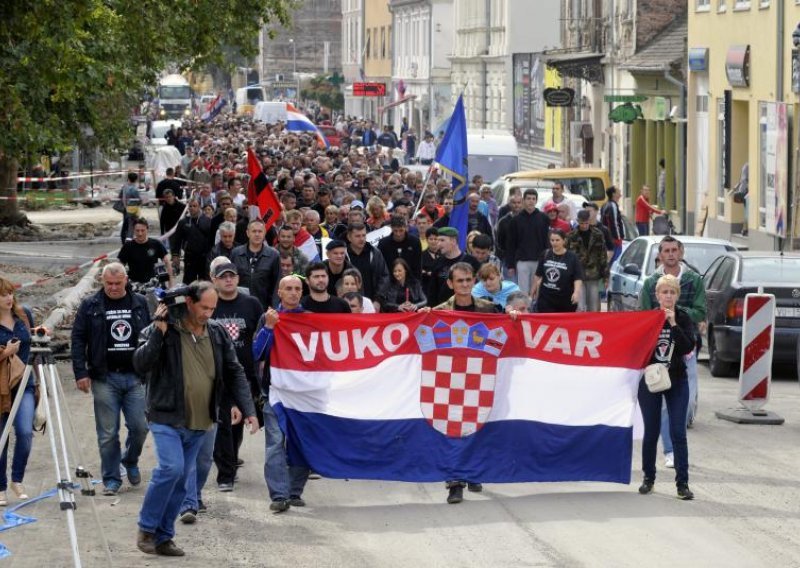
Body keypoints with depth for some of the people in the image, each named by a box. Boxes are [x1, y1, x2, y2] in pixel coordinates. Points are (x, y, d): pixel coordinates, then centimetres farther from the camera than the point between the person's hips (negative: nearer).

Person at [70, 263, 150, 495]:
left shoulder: (140, 304, 7)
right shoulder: (90, 306, 2)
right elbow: (78, 339, 2)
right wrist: (81, 373, -6)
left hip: (135, 377, 1)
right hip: (105, 378, -1)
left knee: (140, 426, -1)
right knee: (108, 433, 0)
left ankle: (130, 461, 27)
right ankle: (111, 479, 10)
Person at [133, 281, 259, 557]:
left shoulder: (217, 333, 7)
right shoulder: (161, 330, -7)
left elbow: (234, 373, 11)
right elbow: (140, 364, -16)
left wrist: (248, 409, 2)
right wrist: (158, 332, -22)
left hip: (199, 423, 5)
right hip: (167, 417, -5)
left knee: (180, 480, 7)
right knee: (171, 468, -20)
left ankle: (163, 536, 16)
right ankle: (146, 529, -4)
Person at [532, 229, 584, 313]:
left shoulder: (572, 257, -8)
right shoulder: (545, 255, 2)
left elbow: (578, 278, -11)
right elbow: (538, 275, 15)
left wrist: (576, 292, -27)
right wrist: (534, 290, 22)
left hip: (566, 301, -2)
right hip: (545, 299, 2)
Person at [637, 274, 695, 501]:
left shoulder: (683, 318, -1)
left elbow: (688, 347, -15)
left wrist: (673, 324, -21)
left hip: (677, 381, 0)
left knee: (678, 432, -6)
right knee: (651, 432, 7)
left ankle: (682, 483, -5)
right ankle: (648, 478, 22)